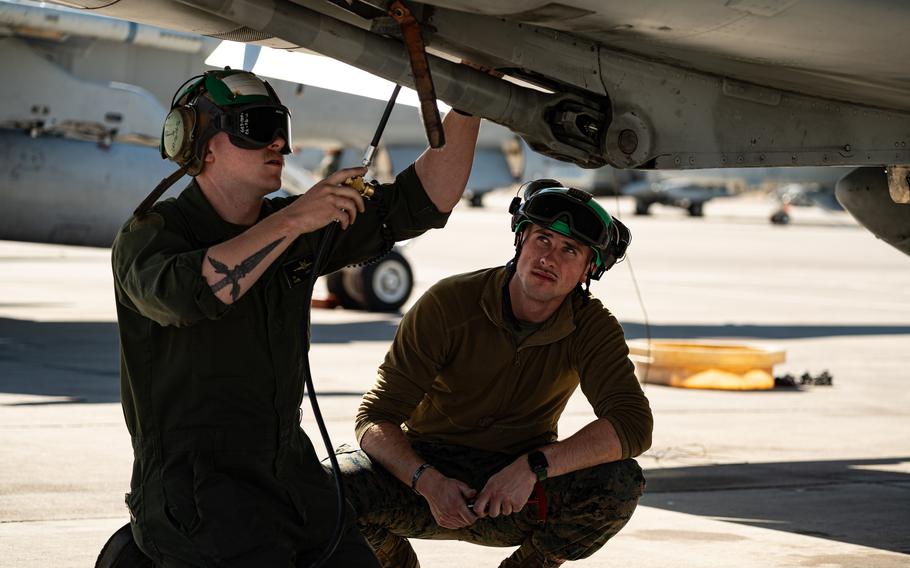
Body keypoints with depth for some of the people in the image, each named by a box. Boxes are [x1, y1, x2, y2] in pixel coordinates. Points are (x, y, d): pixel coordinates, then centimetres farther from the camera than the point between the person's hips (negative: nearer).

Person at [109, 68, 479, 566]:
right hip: (196, 484, -7)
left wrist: (465, 112, -4)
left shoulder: (294, 227, 11)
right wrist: (292, 221, -29)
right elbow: (187, 293, -31)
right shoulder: (150, 234, -7)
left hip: (291, 469, 7)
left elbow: (421, 200, 8)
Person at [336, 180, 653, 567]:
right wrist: (428, 482, -36)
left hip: (520, 502, 1)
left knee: (622, 483, -27)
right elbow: (376, 419, -15)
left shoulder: (593, 327, -10)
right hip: (428, 472, -1)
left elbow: (633, 424, -24)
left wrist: (534, 466, -37)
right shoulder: (449, 303, -15)